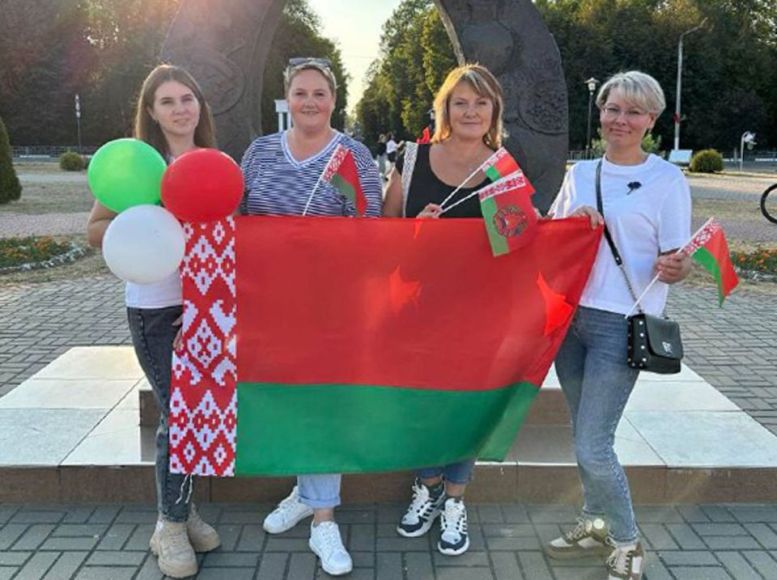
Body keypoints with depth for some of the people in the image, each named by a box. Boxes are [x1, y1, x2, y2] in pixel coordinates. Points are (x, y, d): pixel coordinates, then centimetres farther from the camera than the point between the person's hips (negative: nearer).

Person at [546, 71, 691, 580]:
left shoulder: (668, 180, -4)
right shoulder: (580, 172, 10)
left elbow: (676, 264, -6)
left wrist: (674, 267, -29)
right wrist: (575, 220, -3)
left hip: (621, 325, -5)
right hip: (569, 314, 5)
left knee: (593, 447, -7)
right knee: (584, 437, 16)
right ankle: (596, 525, 36)